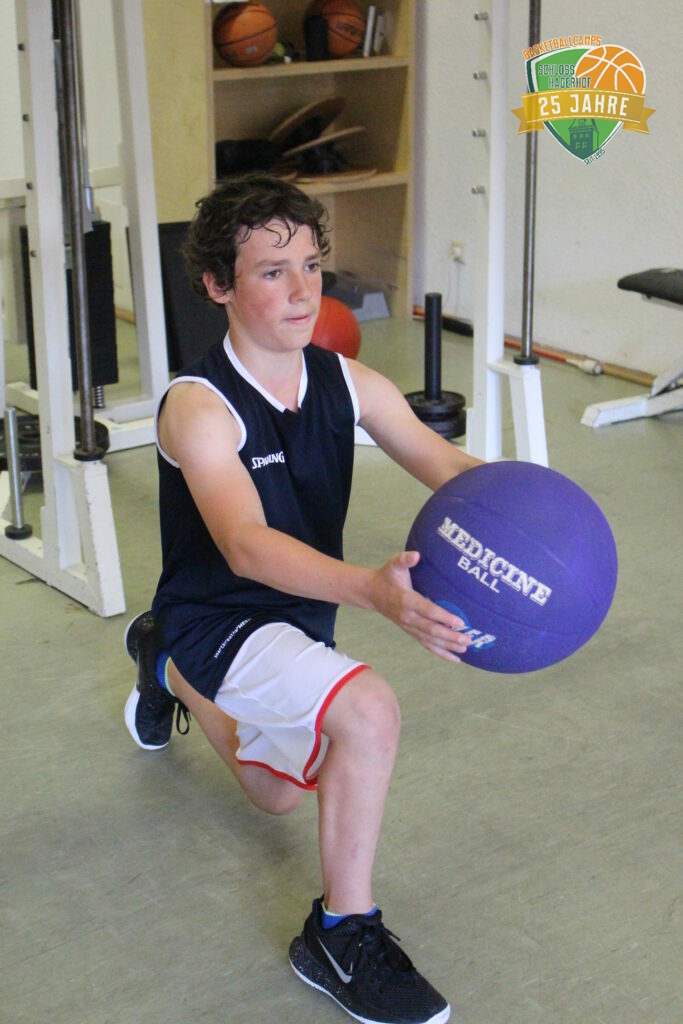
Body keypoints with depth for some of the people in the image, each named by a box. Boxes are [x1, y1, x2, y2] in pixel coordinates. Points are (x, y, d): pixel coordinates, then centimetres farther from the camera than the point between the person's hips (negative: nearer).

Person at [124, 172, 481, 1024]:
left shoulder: (347, 383, -9)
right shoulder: (198, 407, -27)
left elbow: (444, 462, -21)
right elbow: (246, 544, -42)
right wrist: (372, 589, -59)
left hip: (299, 615, 7)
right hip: (216, 622, -7)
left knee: (279, 794, 30)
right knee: (368, 710, -33)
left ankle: (170, 676, 54)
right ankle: (344, 936, -14)